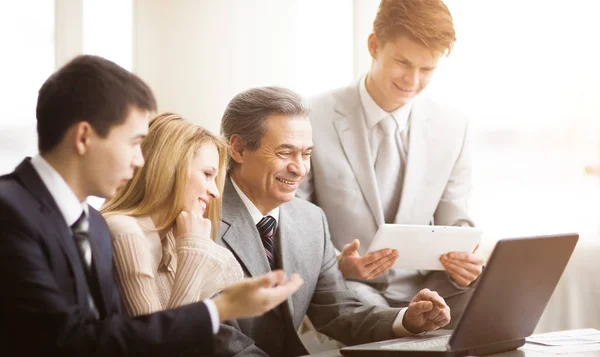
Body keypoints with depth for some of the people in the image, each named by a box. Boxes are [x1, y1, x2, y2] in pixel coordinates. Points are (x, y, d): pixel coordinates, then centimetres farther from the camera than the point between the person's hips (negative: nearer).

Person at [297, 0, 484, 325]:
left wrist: (463, 261, -16)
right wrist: (337, 263, -26)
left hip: (422, 288, 4)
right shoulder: (315, 120, -9)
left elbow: (454, 227, 8)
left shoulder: (453, 128, 3)